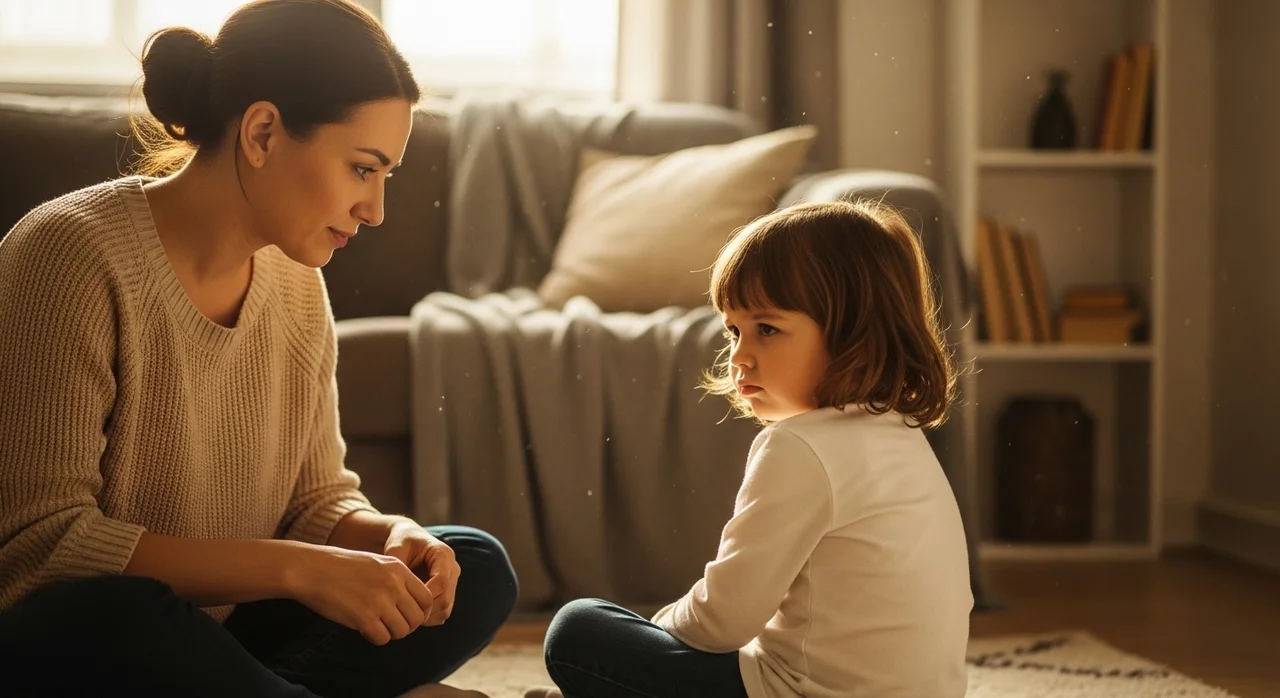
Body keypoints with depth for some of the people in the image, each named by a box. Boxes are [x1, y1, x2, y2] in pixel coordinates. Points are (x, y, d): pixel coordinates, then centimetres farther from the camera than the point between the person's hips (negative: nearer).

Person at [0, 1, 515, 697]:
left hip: (210, 637, 7)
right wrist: (294, 568, -28)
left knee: (476, 569, -5)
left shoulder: (295, 280, 3)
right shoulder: (73, 255, -19)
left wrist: (393, 536, -15)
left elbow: (318, 498, 10)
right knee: (110, 616, -40)